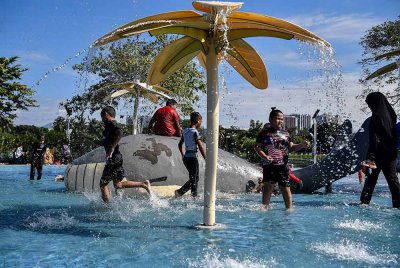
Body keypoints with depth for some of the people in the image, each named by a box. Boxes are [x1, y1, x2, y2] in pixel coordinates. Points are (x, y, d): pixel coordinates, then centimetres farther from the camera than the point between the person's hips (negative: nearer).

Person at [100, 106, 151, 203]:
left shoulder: (110, 123, -10)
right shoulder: (113, 124, 19)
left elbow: (119, 133, -29)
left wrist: (111, 149, -26)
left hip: (113, 158, -10)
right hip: (116, 157, 10)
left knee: (103, 183, -2)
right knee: (118, 184, 11)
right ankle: (143, 184, 6)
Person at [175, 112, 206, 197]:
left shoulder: (185, 131, 10)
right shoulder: (195, 132, -13)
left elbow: (180, 144, 21)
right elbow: (201, 147, -16)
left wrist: (183, 155, 34)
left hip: (186, 157, 8)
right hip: (192, 157, -8)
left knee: (195, 178, 17)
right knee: (193, 179, -4)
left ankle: (194, 195, 20)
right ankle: (179, 191, -18)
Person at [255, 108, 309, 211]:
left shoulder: (285, 133, 14)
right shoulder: (264, 133, 2)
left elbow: (291, 146, 16)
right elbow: (257, 146, 0)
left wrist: (302, 145, -1)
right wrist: (264, 156, -14)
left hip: (283, 165, 3)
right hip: (269, 165, -3)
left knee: (285, 187, 5)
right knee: (269, 185, -7)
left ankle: (289, 208, 13)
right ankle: (265, 207, 3)